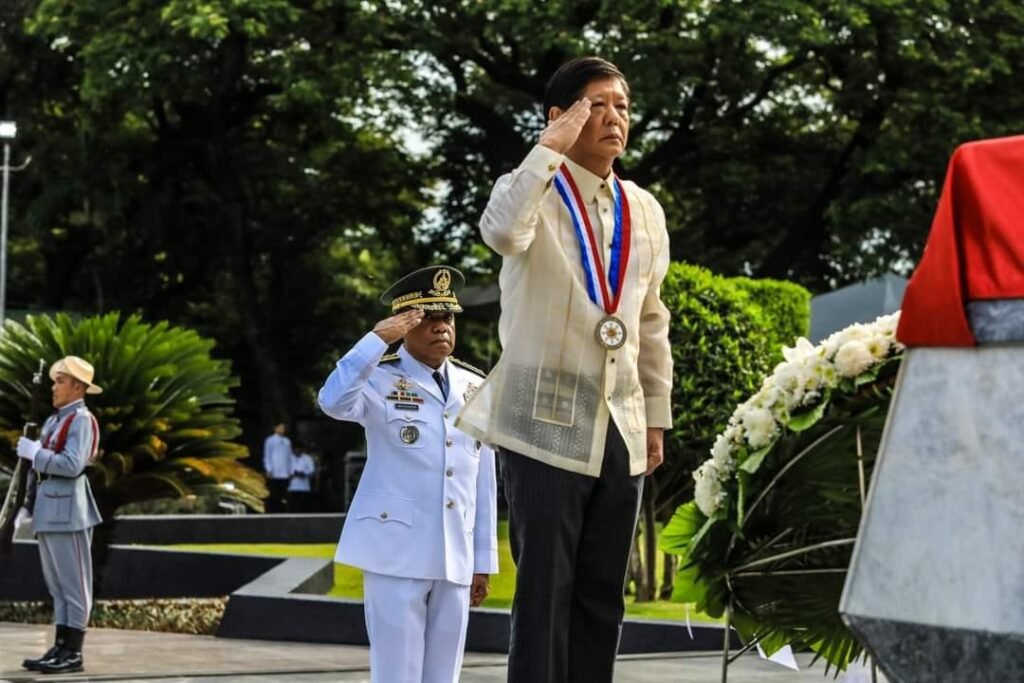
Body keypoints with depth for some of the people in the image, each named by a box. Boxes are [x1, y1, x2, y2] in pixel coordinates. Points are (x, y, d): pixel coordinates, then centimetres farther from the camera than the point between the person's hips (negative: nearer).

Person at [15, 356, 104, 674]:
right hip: (48, 513, 9)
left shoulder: (82, 420, -9)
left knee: (73, 582, -5)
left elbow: (72, 465, -22)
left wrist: (34, 452, -13)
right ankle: (60, 648, 15)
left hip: (68, 511, -9)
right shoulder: (53, 421, 18)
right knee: (57, 584, 11)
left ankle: (73, 653, -3)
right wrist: (29, 505, 15)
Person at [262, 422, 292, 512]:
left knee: (284, 499, 2)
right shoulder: (270, 440, 2)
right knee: (272, 497, -2)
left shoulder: (287, 441, 13)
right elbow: (267, 456, 0)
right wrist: (269, 470, -8)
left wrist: (290, 471, 9)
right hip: (273, 474, -4)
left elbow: (289, 457, 15)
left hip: (285, 474, 4)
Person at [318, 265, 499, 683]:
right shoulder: (380, 379, -2)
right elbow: (334, 401, -25)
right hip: (395, 551, -5)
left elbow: (484, 481, 12)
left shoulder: (476, 389, 11)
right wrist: (379, 338, -24)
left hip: (454, 558, 5)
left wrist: (483, 560, 11)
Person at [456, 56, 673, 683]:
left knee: (603, 594, 8)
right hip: (546, 425, -5)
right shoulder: (535, 193, -4)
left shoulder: (645, 210, 11)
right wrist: (552, 147, -23)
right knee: (546, 588, -5)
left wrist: (657, 416, 16)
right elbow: (502, 232, -30)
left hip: (621, 431, 5)